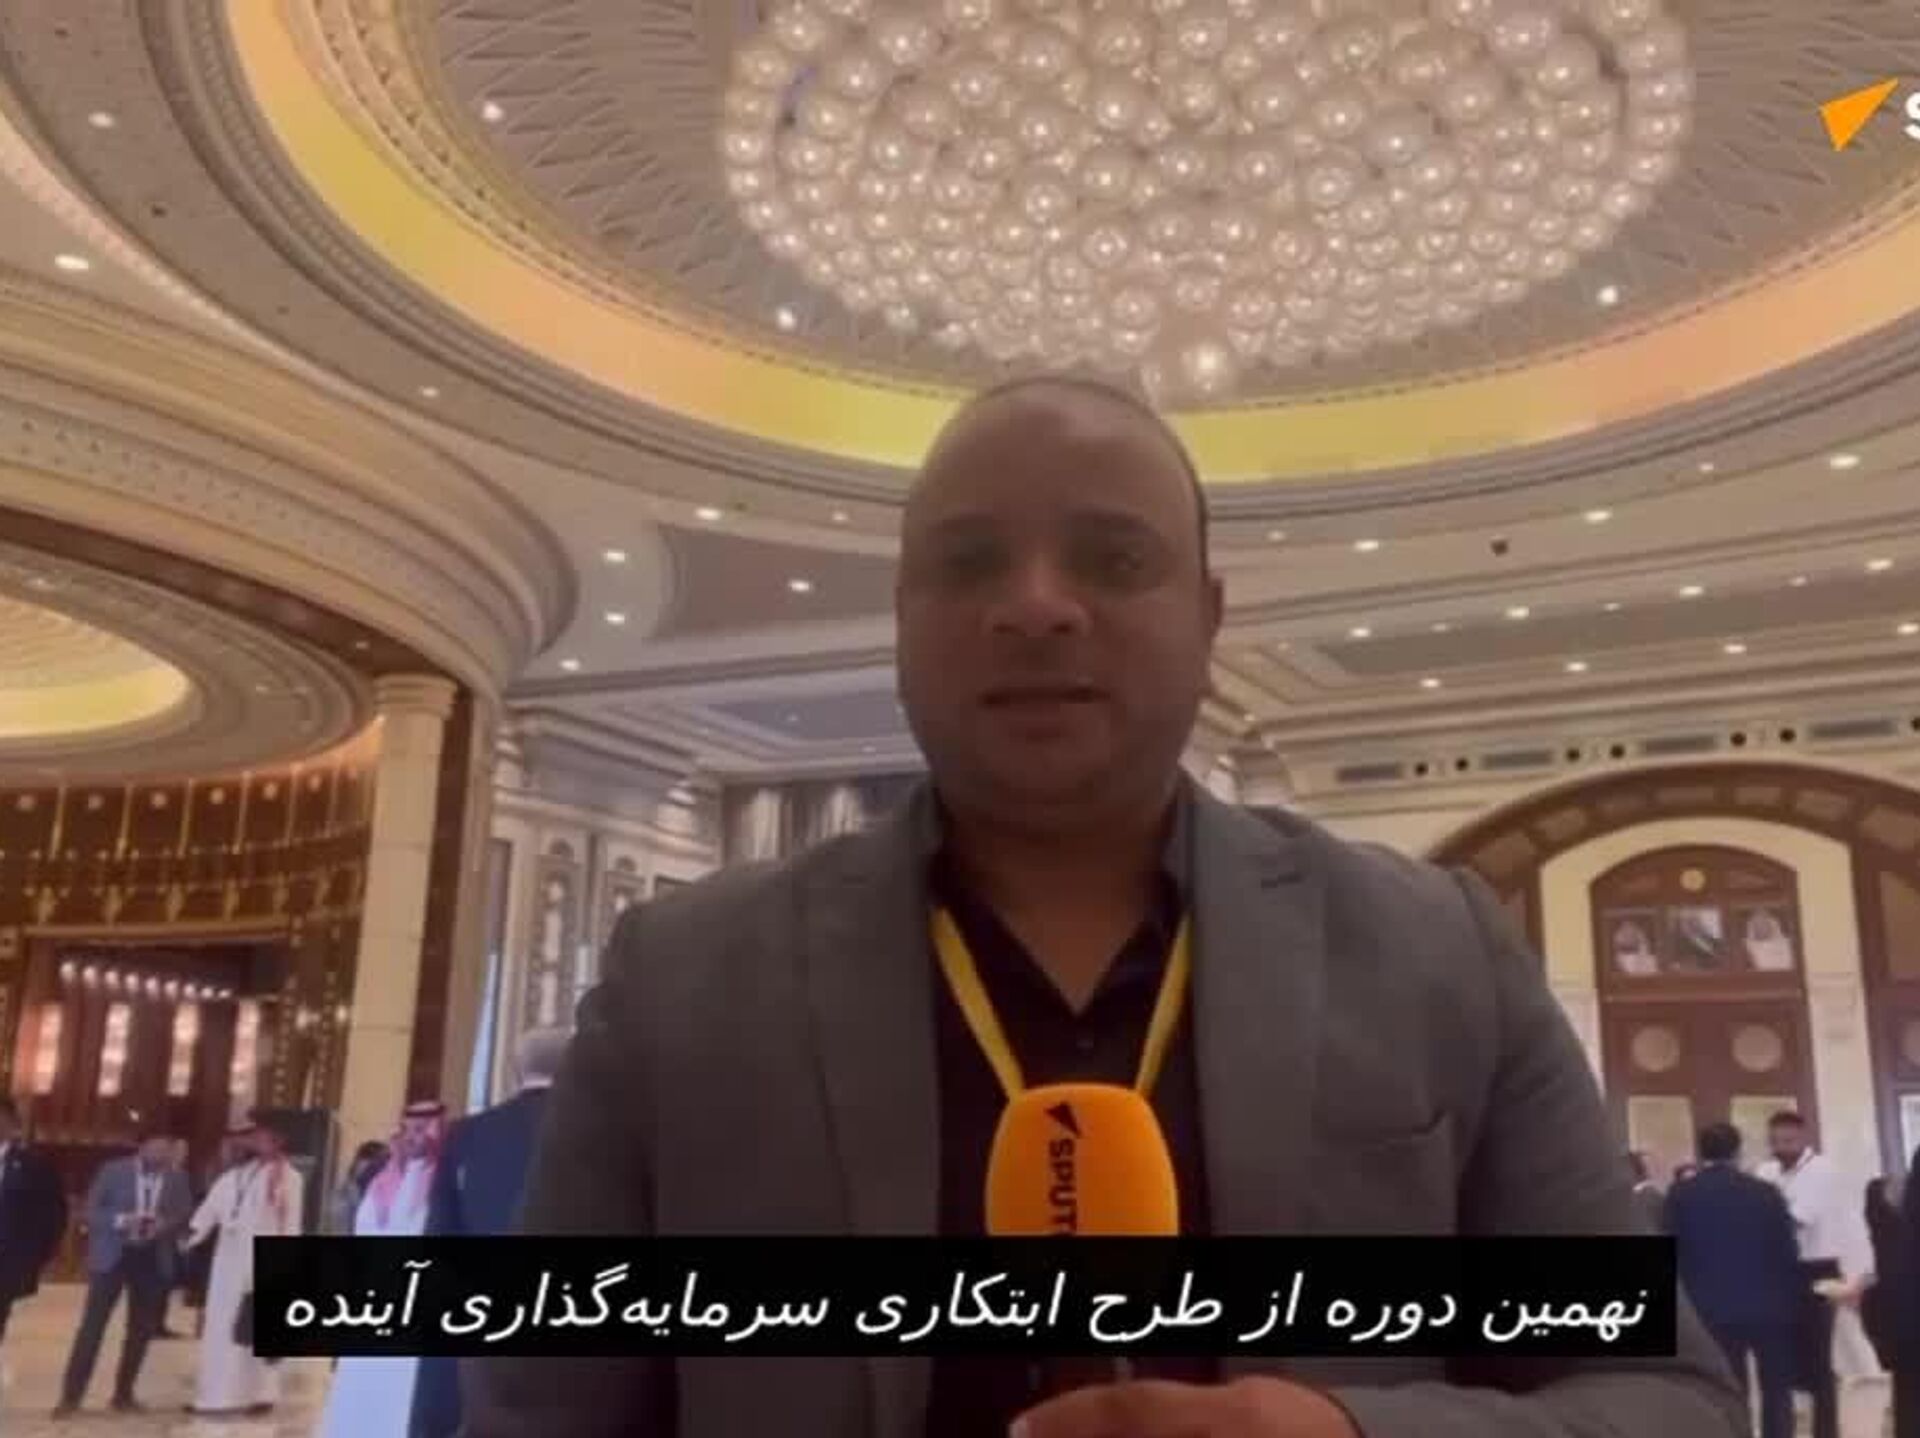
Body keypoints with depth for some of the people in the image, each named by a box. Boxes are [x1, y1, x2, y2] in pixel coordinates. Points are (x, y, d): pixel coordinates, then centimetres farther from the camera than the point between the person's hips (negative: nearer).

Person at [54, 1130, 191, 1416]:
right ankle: (71, 1395, 4)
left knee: (141, 1329, 6)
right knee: (92, 1325, -4)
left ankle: (123, 1394, 18)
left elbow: (186, 1216, 5)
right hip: (112, 1256, -2)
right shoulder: (113, 1170, -2)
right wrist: (120, 1221, -20)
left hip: (152, 1259, 2)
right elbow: (91, 1210, -3)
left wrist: (166, 1225, -16)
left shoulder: (177, 1179, 3)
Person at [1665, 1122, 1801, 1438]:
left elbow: (1674, 1255, -3)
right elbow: (1788, 1253, -1)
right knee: (1776, 1392, 13)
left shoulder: (1681, 1195, -3)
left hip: (1713, 1310, 0)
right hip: (1768, 1307, 0)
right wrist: (1791, 1303, 11)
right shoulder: (1765, 1192, -3)